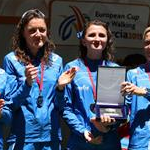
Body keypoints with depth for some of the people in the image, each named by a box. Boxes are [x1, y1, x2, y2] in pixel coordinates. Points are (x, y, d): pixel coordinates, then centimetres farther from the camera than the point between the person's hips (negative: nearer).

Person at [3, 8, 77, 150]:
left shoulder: (56, 60, 6)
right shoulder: (11, 60, -3)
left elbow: (59, 105, 9)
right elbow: (9, 105, -4)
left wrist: (60, 87, -10)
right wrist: (26, 84, -19)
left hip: (51, 136, 3)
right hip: (22, 137, -3)